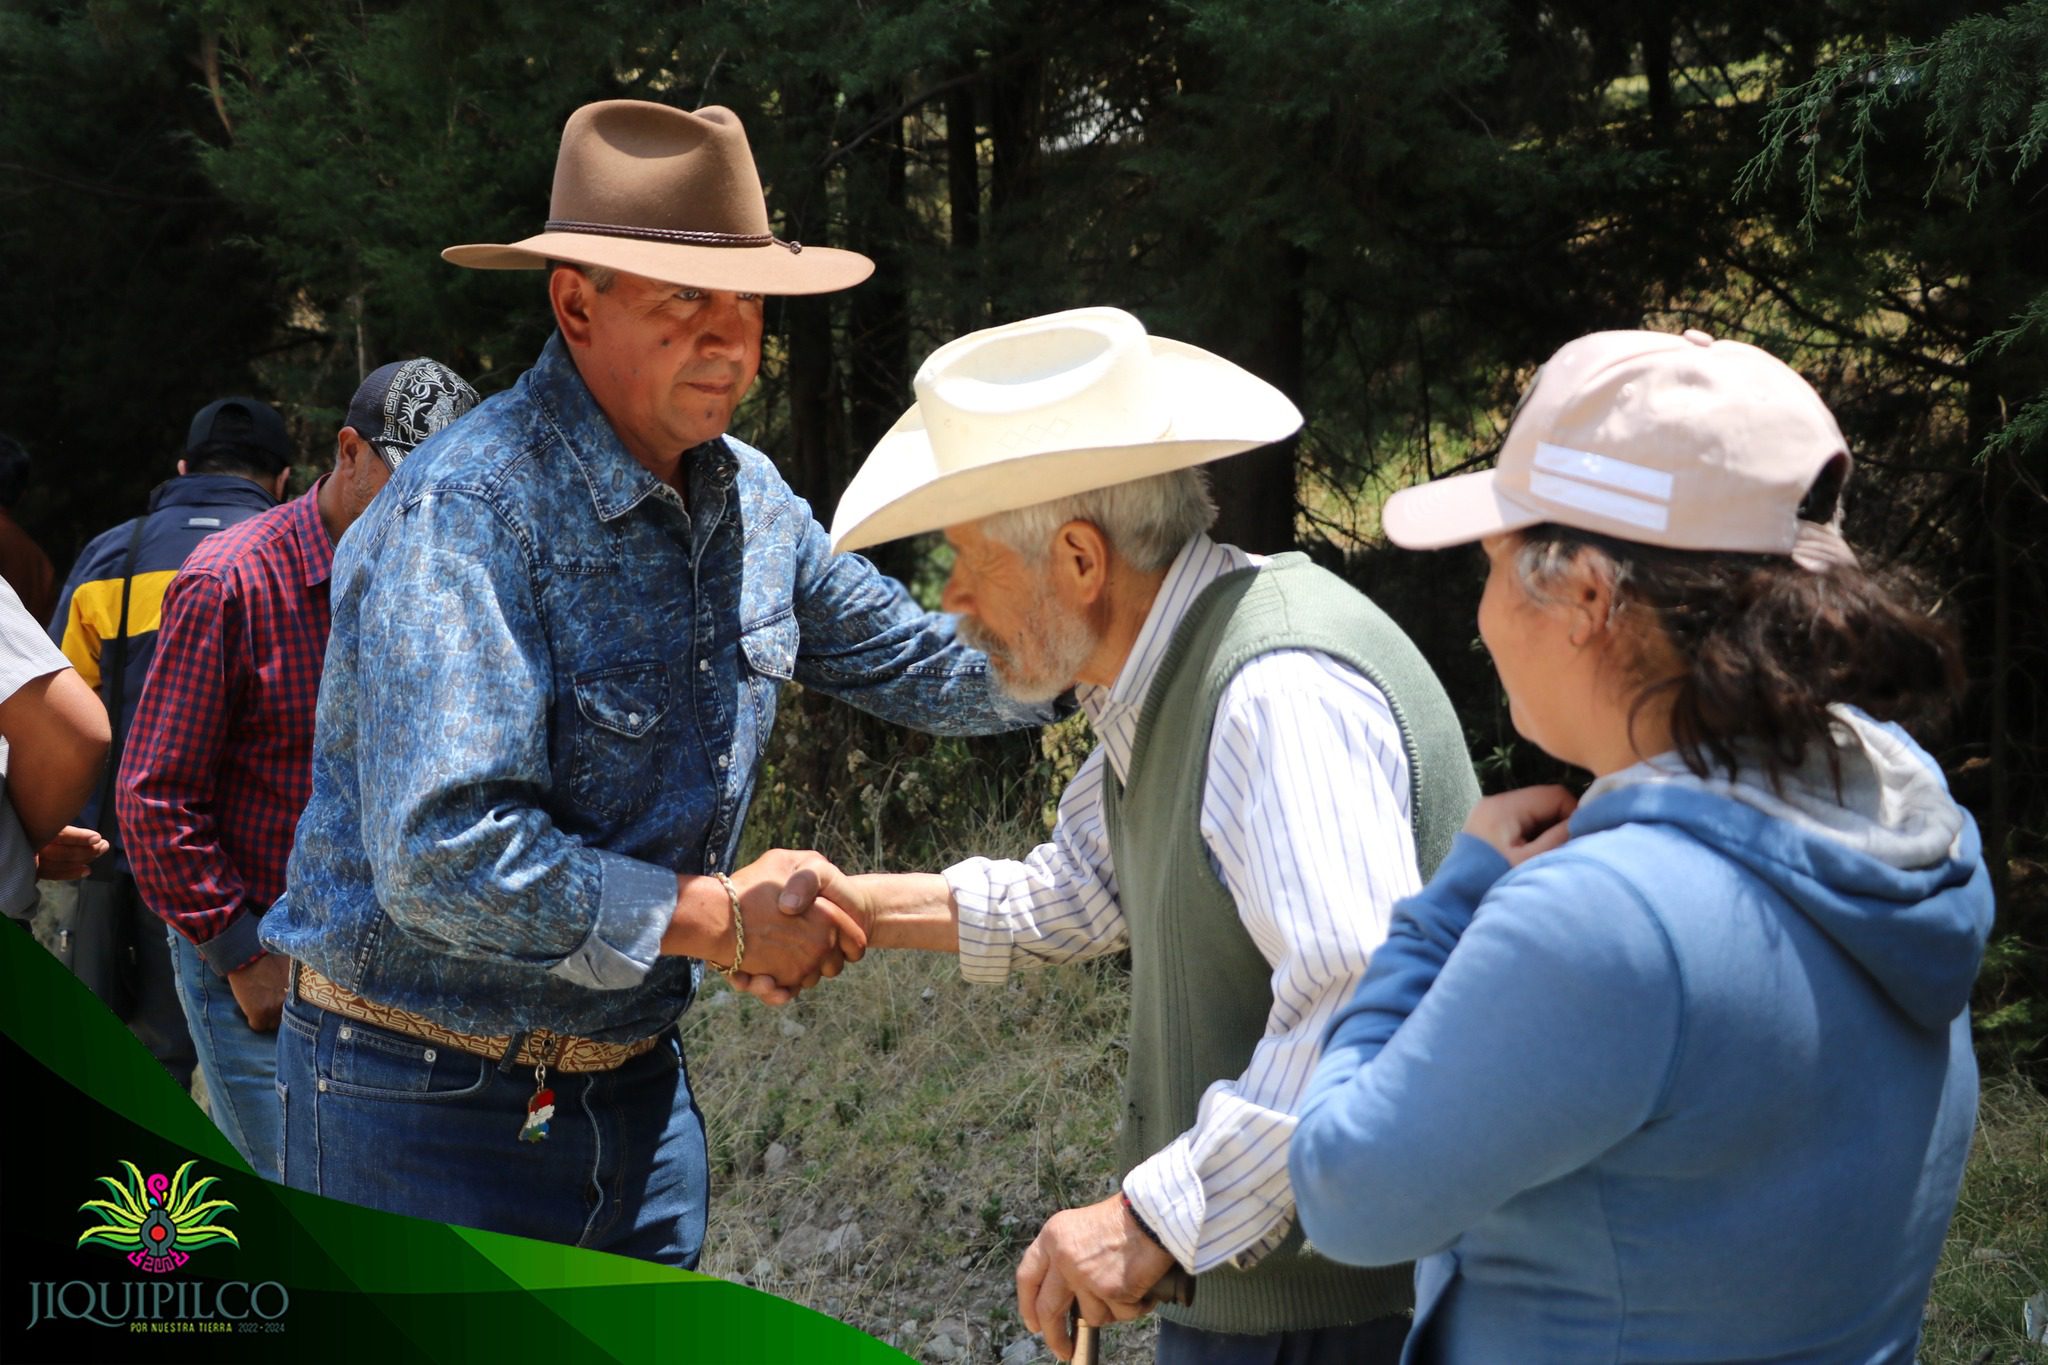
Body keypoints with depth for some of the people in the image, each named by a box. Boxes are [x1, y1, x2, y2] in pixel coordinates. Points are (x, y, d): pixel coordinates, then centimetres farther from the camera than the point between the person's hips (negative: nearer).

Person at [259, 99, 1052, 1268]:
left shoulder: (747, 499, 4)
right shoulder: (470, 512, -23)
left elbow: (915, 660, 19)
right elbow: (444, 859, -31)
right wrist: (725, 918, -23)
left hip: (634, 1079, 8)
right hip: (431, 1094, -8)